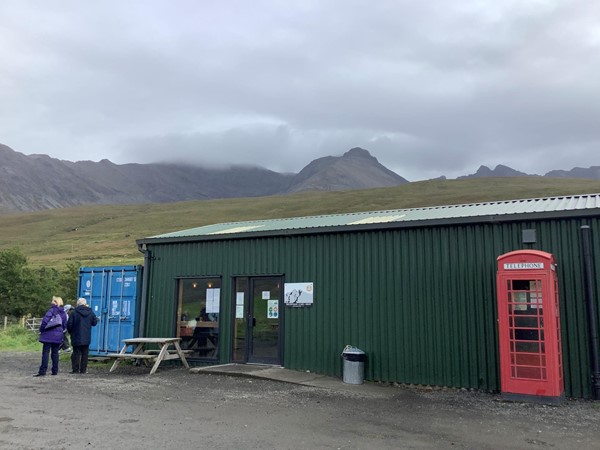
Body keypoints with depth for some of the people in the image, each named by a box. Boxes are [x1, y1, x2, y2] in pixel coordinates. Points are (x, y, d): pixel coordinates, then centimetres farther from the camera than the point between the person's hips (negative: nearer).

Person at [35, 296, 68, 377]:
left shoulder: (52, 310, -10)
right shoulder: (63, 313, 9)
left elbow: (45, 321, -18)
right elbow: (64, 325, 11)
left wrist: (41, 330, -4)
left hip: (49, 335, -5)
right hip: (58, 336, 5)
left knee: (45, 353, -1)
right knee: (55, 353, 11)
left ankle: (42, 371, -3)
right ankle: (55, 371, 12)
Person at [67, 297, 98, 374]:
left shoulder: (75, 312, -9)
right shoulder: (90, 312, 1)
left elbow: (69, 325, -7)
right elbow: (94, 322, 9)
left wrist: (70, 332, 11)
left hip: (76, 337, -3)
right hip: (86, 338, 3)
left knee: (76, 353, 4)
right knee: (85, 353, 8)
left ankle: (76, 369, 4)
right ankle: (83, 369, 9)